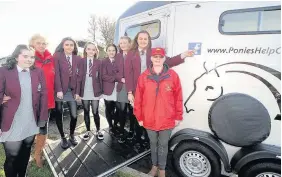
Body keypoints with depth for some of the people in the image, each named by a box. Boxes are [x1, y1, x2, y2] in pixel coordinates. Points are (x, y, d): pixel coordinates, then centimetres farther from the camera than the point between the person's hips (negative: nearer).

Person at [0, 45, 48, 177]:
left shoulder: (38, 72, 2)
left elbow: (43, 95, 1)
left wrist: (42, 118, -3)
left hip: (31, 125, 3)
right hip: (11, 126, -2)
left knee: (25, 155, 20)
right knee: (12, 158, 11)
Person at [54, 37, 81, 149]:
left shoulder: (78, 59, 8)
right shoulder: (57, 56, -1)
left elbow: (79, 76, 6)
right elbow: (56, 74, -9)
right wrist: (59, 90, -16)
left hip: (72, 90, 2)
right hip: (59, 90, -2)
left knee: (74, 115, 0)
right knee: (59, 115, 8)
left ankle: (72, 135, 24)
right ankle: (63, 137, 26)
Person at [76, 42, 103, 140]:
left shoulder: (99, 62, 2)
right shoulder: (81, 61, 1)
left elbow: (100, 77, 2)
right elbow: (79, 77, -2)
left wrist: (101, 91, 0)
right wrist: (77, 91, -6)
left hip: (95, 91, -1)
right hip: (84, 91, 1)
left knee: (95, 112, 3)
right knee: (86, 112, 11)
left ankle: (98, 131, 21)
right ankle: (88, 131, 25)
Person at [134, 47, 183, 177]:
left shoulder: (173, 76, -8)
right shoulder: (144, 76, -5)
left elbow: (178, 98, -3)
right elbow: (138, 99, -1)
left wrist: (178, 117, 0)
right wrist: (139, 117, 1)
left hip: (167, 120, -1)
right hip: (149, 120, 2)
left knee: (163, 145, 15)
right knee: (153, 143, 21)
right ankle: (154, 166, 44)